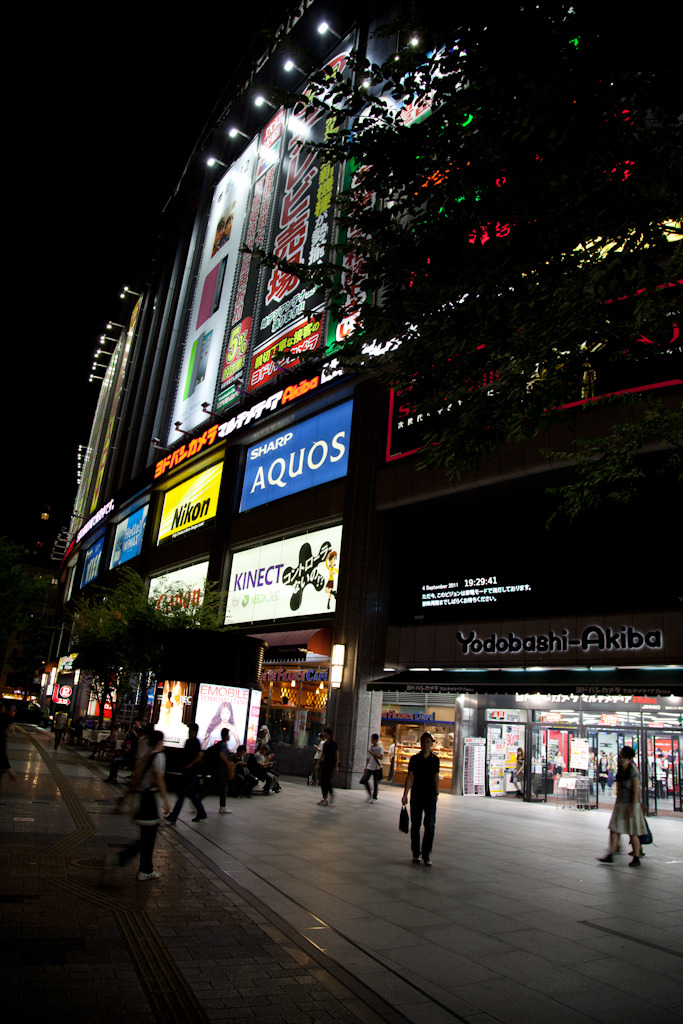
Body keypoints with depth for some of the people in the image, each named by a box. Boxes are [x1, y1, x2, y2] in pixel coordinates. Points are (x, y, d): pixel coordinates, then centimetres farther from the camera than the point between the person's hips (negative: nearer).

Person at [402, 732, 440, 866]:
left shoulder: (435, 759, 3)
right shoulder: (415, 759, -3)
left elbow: (436, 777, 13)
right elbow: (410, 776, -8)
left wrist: (436, 793, 15)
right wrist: (405, 794, -16)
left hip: (430, 796, 1)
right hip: (416, 795, -1)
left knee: (430, 826, -6)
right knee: (415, 825, 8)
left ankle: (426, 855, 4)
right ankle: (416, 854, 22)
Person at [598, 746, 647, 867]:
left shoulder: (633, 773, -12)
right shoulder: (620, 772, 10)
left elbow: (636, 792, -16)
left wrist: (633, 809, -20)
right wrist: (616, 805, 16)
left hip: (631, 805, -7)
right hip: (620, 805, 7)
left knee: (632, 833, 2)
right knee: (614, 829, 1)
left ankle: (636, 859, 14)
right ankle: (610, 855, 2)